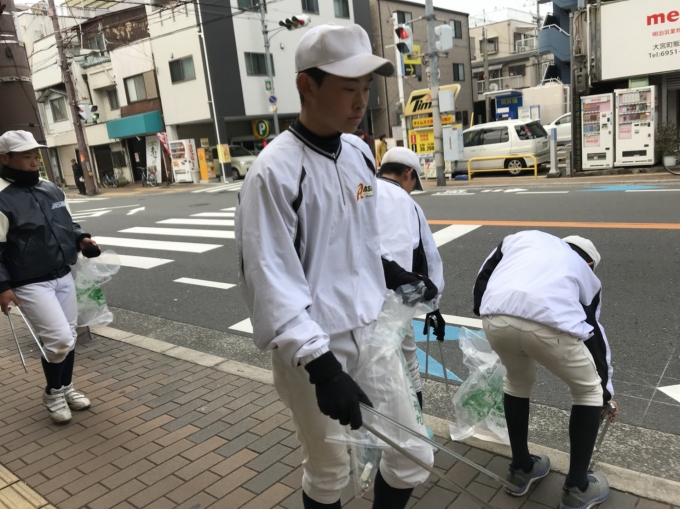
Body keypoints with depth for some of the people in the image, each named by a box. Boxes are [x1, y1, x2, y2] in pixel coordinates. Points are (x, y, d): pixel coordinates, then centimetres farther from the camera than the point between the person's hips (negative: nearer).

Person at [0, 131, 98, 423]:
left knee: (68, 337, 14)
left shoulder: (51, 190, 8)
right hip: (30, 286, -7)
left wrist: (81, 239, 0)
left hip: (63, 277, 7)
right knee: (59, 339, -10)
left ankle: (66, 388, 34)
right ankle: (52, 394, 15)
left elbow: (67, 225, 20)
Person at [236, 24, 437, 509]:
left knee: (413, 457, 15)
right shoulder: (274, 171, -18)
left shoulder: (360, 152, 5)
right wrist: (320, 366, -30)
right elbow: (269, 281, -23)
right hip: (314, 349, -6)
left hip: (373, 331, 6)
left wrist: (394, 273, 11)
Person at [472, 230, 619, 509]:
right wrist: (606, 389, 53)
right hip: (551, 324, -2)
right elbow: (595, 334, 40)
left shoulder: (521, 238, 36)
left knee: (517, 380, 34)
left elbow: (482, 280, 23)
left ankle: (520, 471, 46)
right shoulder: (586, 273, 34)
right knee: (588, 390, 29)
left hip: (496, 319, 2)